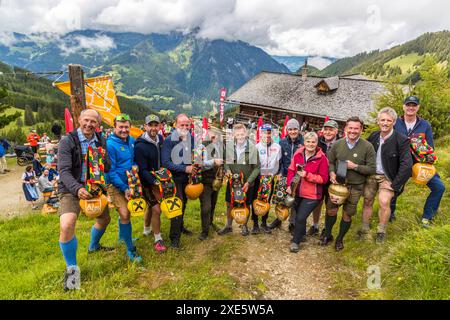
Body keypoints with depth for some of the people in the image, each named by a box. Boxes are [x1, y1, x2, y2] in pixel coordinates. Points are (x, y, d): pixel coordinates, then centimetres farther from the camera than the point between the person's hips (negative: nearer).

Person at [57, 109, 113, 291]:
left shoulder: (100, 142, 2)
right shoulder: (67, 141, -14)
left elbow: (107, 169, 1)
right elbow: (64, 171, -21)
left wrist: (101, 159, -22)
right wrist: (77, 189, -38)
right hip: (71, 189, -6)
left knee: (104, 218, 21)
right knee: (66, 226, -27)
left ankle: (94, 246, 53)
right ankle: (72, 268, -4)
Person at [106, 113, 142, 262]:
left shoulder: (132, 140, 1)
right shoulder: (110, 144, -18)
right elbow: (110, 171, -18)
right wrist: (124, 188, -21)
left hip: (128, 183, 7)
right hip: (115, 184, -6)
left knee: (126, 211, 21)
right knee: (125, 214, -13)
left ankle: (123, 236, 46)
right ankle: (130, 249, 0)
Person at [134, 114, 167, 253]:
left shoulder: (160, 139, -4)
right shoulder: (140, 146, -24)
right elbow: (142, 170, -24)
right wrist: (154, 182, -32)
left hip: (158, 178, 7)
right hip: (147, 182, -7)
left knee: (151, 205, 23)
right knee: (156, 209, -11)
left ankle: (147, 230, 45)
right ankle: (158, 239, 6)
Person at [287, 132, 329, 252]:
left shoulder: (322, 158, -14)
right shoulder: (298, 154, -3)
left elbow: (324, 178, -12)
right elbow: (291, 170, 5)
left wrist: (307, 175, -21)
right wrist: (289, 185, -6)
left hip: (312, 195, -4)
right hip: (298, 192, 4)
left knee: (300, 218, -6)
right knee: (299, 216, 19)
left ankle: (296, 241, 17)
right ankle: (301, 235, 46)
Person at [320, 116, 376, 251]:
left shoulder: (367, 147, -9)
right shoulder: (338, 144, -2)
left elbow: (371, 169, -7)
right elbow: (330, 161, 7)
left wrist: (355, 166, -20)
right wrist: (331, 172, -12)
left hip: (355, 187, -1)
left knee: (347, 215, 12)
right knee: (331, 210, 7)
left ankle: (340, 239, 33)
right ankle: (327, 234, 32)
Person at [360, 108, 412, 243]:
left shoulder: (402, 140, -14)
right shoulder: (373, 136, 0)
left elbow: (406, 165, -17)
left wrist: (395, 185, -17)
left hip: (387, 177, -4)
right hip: (371, 175, 4)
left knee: (384, 202, -17)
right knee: (367, 201, 9)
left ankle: (381, 230, 6)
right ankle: (365, 228, 27)